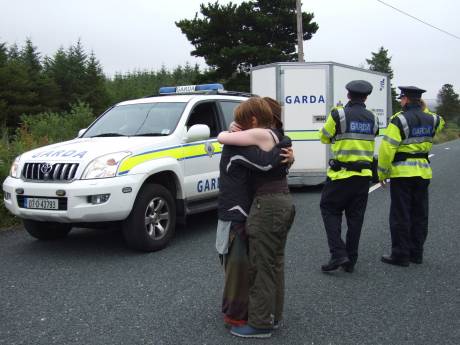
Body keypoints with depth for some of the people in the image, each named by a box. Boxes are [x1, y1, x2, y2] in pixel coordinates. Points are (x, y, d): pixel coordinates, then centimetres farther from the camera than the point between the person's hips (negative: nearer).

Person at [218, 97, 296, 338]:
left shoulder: (261, 135, -15)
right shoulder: (278, 135, 12)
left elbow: (222, 138, -13)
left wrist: (227, 133, 9)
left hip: (268, 206, -10)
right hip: (284, 202, 10)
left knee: (262, 266, 0)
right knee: (275, 263, 17)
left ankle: (260, 323, 9)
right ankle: (273, 315, 29)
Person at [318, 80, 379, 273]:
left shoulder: (338, 115, -10)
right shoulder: (372, 119, 5)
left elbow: (324, 137, 2)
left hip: (341, 174, -4)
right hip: (363, 175, 5)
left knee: (330, 210, 8)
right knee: (355, 217, 11)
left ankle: (338, 253, -5)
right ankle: (350, 261, 16)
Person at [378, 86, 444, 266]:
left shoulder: (399, 119, -12)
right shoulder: (432, 119, 6)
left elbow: (387, 148, -17)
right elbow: (440, 123, 33)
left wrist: (382, 173, -7)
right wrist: (423, 109, 22)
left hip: (402, 173, -6)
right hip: (423, 172, 6)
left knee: (400, 216, 0)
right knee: (419, 215, 13)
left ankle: (400, 255, 4)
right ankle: (416, 253, 21)